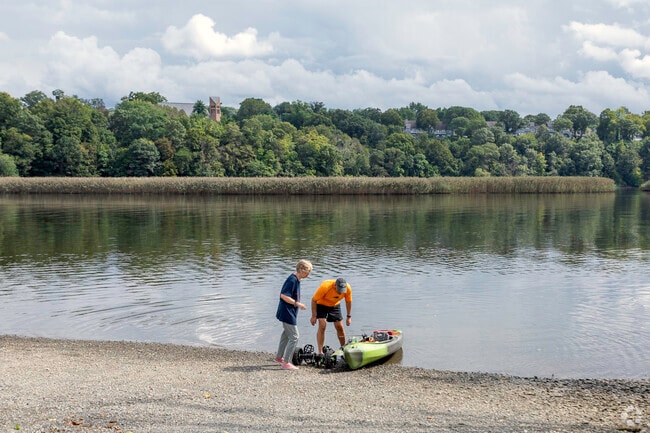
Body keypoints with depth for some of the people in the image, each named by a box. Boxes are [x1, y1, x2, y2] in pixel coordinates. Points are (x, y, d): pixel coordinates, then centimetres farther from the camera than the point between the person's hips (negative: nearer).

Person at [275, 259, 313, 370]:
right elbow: (283, 295, -25)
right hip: (288, 313, -11)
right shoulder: (292, 280, -22)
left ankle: (279, 357, 36)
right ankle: (286, 362, -2)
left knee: (286, 334, 23)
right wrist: (297, 304, -22)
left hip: (288, 313, 11)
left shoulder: (296, 279, 9)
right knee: (294, 337, -7)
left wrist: (297, 303, 14)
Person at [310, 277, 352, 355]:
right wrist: (314, 316, -22)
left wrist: (349, 316, -2)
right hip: (321, 304, -4)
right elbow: (314, 300, -25)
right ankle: (320, 352, -17)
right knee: (322, 325, -18)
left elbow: (348, 301, -5)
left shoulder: (348, 288, -25)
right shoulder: (325, 287, -37)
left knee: (339, 327, 3)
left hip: (335, 305, 4)